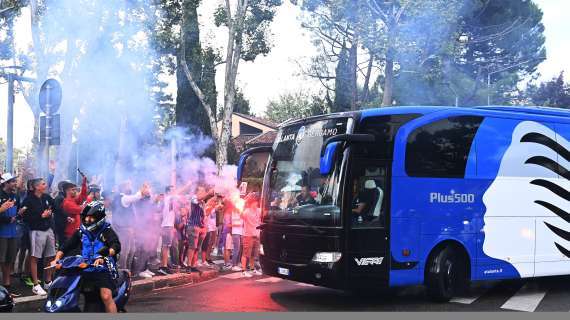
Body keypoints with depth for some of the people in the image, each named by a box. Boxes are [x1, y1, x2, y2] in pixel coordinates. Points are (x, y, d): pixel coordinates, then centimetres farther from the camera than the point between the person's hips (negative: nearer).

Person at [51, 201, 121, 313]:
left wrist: (104, 255, -33)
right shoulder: (80, 232, 16)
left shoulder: (107, 231, 2)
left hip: (102, 269, -5)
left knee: (106, 297, -24)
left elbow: (116, 246, -15)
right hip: (84, 269, 5)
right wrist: (56, 259, -5)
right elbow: (66, 247, 12)